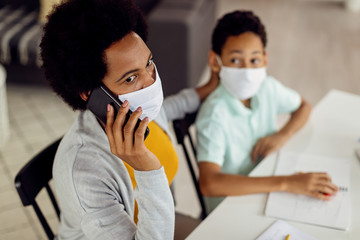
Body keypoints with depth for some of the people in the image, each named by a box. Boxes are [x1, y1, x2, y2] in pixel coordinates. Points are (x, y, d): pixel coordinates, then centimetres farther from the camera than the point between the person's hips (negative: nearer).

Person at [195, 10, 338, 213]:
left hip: (267, 191, 7)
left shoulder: (267, 87, -6)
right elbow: (209, 183, -39)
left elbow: (303, 106, 15)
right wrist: (286, 183, -39)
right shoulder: (214, 115, -26)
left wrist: (283, 136, -7)